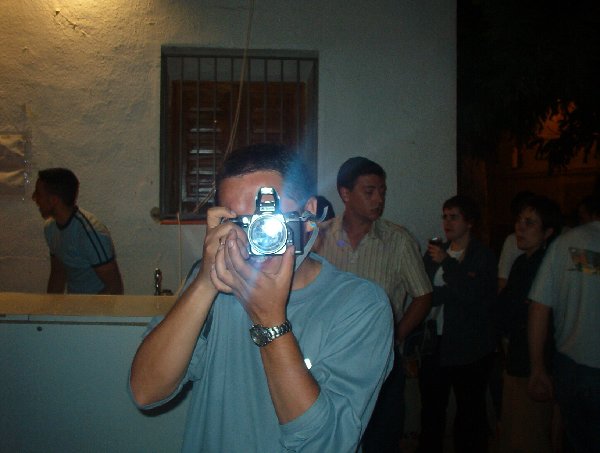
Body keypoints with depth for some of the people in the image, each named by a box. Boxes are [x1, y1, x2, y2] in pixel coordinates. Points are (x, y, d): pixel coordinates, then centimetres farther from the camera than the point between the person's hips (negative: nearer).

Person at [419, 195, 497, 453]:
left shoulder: (483, 256, -4)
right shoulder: (435, 252, 10)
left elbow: (476, 296, -17)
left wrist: (447, 262, -17)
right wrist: (452, 292, -9)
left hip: (467, 347, -4)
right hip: (435, 343, 4)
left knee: (470, 411, 5)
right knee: (431, 408, 11)